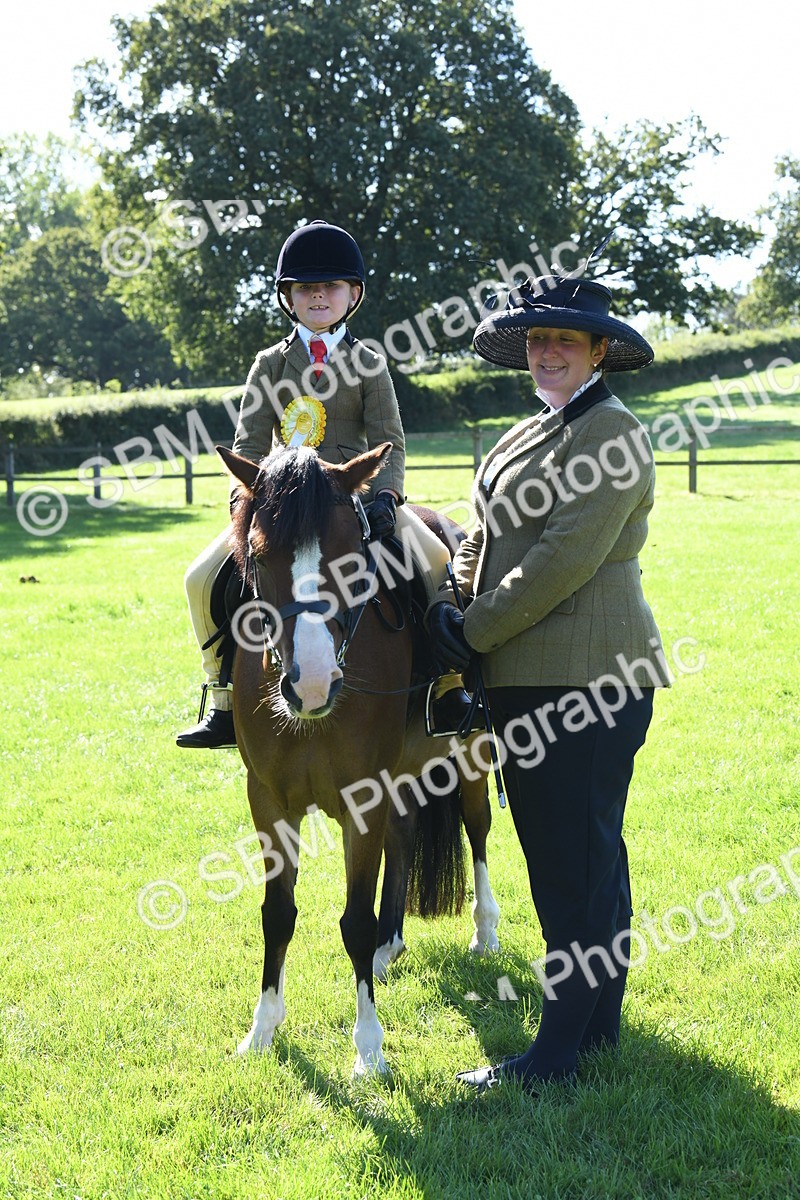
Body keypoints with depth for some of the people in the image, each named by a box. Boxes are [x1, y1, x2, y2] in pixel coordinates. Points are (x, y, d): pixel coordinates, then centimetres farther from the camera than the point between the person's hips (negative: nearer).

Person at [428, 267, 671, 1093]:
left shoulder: (608, 432, -13)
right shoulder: (532, 436, 18)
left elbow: (567, 557, -21)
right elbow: (492, 542, 23)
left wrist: (473, 631, -14)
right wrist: (457, 606, 4)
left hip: (585, 678, -10)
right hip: (526, 679, 10)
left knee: (575, 859, -5)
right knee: (573, 851, 16)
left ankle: (560, 1050, 1)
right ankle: (597, 1022, 28)